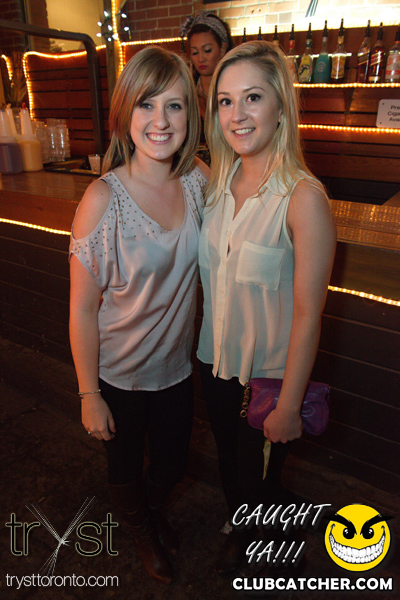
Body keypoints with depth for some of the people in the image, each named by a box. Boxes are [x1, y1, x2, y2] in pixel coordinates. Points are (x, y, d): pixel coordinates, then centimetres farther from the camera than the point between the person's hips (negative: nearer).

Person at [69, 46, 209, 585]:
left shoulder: (199, 179, -10)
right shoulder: (103, 199, -23)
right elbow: (82, 307, -16)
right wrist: (89, 395, -10)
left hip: (176, 365, 4)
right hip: (119, 374, -3)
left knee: (172, 466, 25)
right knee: (126, 470, 24)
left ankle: (154, 510, 64)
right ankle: (142, 532, 60)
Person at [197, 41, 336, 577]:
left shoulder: (303, 198, -24)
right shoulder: (218, 182, -3)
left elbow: (308, 316, -21)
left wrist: (289, 407, -14)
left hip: (269, 371, -5)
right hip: (215, 358, 6)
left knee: (259, 477, 20)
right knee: (228, 462, 28)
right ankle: (239, 535, 61)